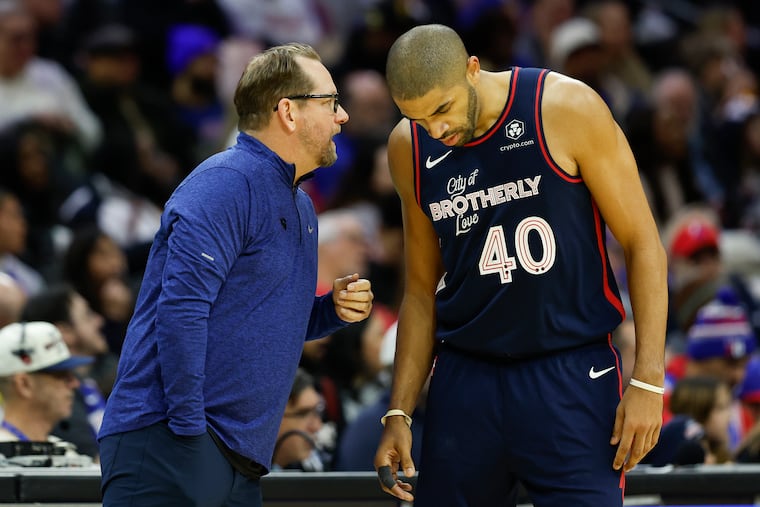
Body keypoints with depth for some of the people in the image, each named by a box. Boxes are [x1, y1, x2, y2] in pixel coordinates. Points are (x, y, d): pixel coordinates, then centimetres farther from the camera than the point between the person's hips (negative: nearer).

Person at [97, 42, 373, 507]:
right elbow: (182, 307, -19)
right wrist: (189, 431, -21)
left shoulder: (301, 208, 21)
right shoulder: (228, 182, -10)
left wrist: (333, 310, 10)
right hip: (168, 440, -9)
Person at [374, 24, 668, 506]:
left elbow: (642, 243, -6)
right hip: (466, 381, 4)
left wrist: (648, 380, -10)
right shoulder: (409, 149, 3)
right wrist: (398, 414, 8)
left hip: (571, 376, -4)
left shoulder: (568, 110, -11)